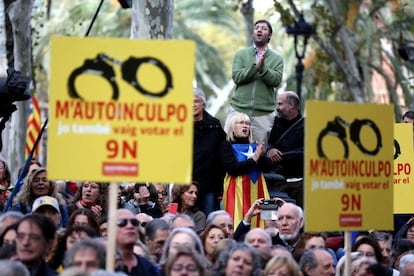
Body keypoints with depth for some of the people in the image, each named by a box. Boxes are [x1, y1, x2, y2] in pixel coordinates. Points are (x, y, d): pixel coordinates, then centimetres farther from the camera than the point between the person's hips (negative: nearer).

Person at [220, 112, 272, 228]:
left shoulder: (254, 146, 16)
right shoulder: (227, 146, 3)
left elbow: (268, 167, 7)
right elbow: (233, 168, -11)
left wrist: (261, 155, -12)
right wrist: (254, 159, -12)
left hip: (256, 188, 4)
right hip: (238, 189, -4)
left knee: (257, 220, -3)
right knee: (239, 222, -12)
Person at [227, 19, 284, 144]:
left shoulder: (277, 59, 9)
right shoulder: (241, 54, 10)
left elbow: (276, 80, -6)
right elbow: (236, 76, -4)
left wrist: (263, 67, -21)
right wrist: (255, 66, -16)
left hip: (263, 114, 0)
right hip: (238, 109, 0)